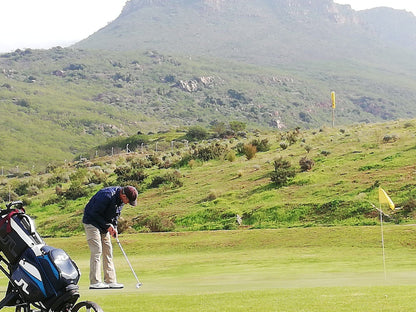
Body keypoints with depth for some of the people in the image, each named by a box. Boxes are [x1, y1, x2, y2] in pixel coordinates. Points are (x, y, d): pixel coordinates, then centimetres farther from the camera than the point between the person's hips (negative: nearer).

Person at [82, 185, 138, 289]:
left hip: (103, 225, 9)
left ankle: (110, 281, 6)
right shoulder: (107, 195, -30)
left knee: (108, 250, 5)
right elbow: (94, 213, -26)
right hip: (92, 222, -9)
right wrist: (107, 226, -21)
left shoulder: (121, 199, -2)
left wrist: (114, 227, -4)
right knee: (97, 251, -14)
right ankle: (95, 282, -13)